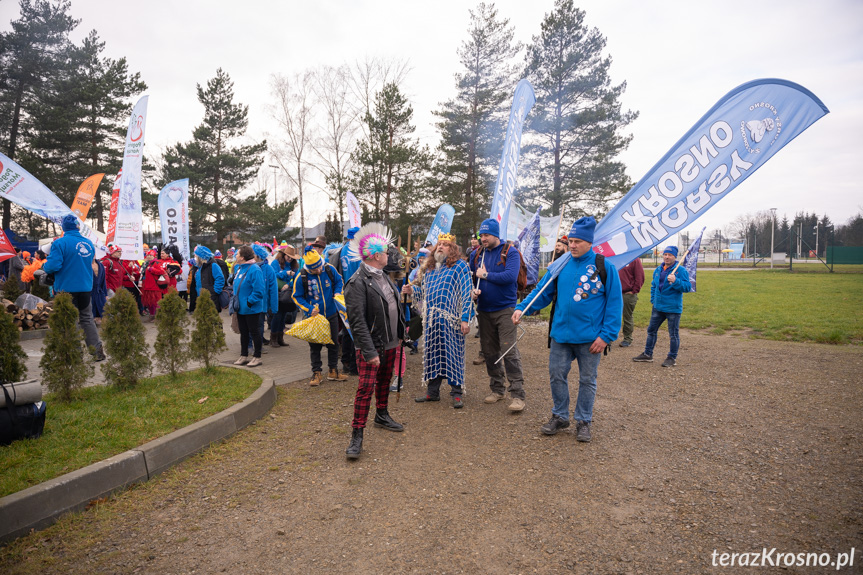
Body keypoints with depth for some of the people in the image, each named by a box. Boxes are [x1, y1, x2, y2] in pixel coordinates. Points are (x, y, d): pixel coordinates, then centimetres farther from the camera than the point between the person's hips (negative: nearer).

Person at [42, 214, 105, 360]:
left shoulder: (60, 243, -13)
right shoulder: (89, 243, 5)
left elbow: (53, 265, -18)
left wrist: (44, 266, 3)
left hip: (66, 289, -5)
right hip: (86, 288, 5)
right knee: (87, 319, 13)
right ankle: (97, 350, 11)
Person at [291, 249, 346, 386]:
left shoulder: (330, 269, -7)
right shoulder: (301, 277, -14)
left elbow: (339, 281, 12)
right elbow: (297, 297, -5)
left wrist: (337, 293, -7)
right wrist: (309, 309, -18)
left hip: (331, 315, 3)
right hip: (314, 317, -3)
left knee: (334, 343, 11)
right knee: (315, 346, 5)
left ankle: (333, 371, 26)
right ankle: (316, 373, 19)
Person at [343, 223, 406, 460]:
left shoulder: (382, 275, 9)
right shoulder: (357, 283, -20)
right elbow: (357, 322, -23)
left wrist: (399, 334, 16)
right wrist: (370, 352, -25)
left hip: (390, 343, 8)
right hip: (371, 346, -8)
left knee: (384, 381, 22)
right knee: (366, 388, -6)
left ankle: (382, 415, 42)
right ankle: (357, 435, 5)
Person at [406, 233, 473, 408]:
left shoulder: (460, 266, -1)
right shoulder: (430, 267, 18)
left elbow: (466, 293, -7)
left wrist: (465, 319, -13)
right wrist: (412, 290, 6)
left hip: (451, 320, -6)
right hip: (431, 320, 6)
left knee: (453, 353, -2)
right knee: (432, 353, 10)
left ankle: (457, 393, 10)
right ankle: (433, 391, 22)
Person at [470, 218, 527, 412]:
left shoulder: (510, 252, -7)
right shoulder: (478, 254, 8)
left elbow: (510, 276, -22)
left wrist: (486, 275, -14)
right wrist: (473, 290, -7)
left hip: (505, 309, -5)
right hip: (484, 310, 5)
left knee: (509, 351, -10)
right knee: (489, 352, 12)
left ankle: (517, 394, -3)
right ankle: (496, 389, 26)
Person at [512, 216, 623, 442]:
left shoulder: (604, 267, -7)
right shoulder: (561, 265, 4)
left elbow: (614, 303, -7)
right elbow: (542, 291, 7)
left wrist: (606, 335, -12)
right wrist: (522, 308, -7)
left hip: (590, 337, -3)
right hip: (561, 334, 3)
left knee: (587, 380, 11)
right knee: (556, 375, 9)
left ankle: (583, 421, 27)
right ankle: (559, 416, 28)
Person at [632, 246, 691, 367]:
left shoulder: (681, 270, -9)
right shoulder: (658, 270, 10)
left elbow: (687, 287, -16)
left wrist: (675, 281, -30)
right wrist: (653, 299, 14)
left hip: (673, 308, -6)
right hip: (658, 307, 6)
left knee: (673, 334, 3)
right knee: (651, 330, 13)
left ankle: (672, 358, 16)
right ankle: (648, 354, 26)